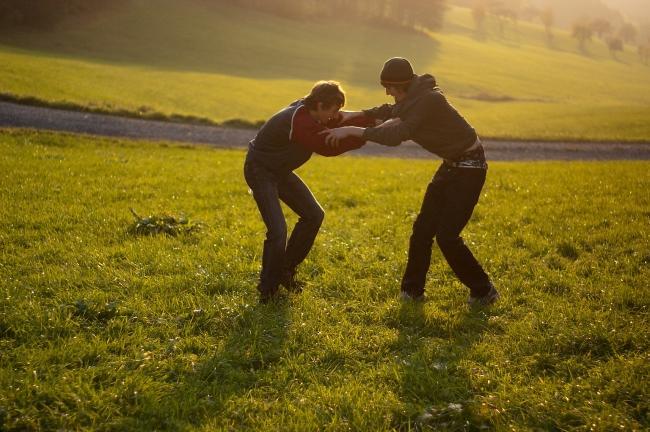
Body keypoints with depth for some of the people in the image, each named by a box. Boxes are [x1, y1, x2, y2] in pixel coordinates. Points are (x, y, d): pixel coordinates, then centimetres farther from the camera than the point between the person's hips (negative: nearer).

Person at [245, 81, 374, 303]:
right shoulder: (298, 123, -34)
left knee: (313, 215, 9)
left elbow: (344, 123, -2)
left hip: (280, 171, 10)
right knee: (277, 231, -19)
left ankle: (285, 270, 22)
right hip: (260, 171, -10)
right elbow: (329, 146, -30)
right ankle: (267, 288, 1)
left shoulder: (310, 112, -6)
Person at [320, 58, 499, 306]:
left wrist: (353, 130, -33)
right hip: (451, 164, 9)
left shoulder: (428, 100, -26)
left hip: (469, 167, -9)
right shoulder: (414, 97, 3)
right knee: (423, 228, 7)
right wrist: (356, 114, 8)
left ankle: (483, 291, 8)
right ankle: (412, 289, 18)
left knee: (447, 235, -9)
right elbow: (391, 112, 23)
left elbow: (396, 135, -36)